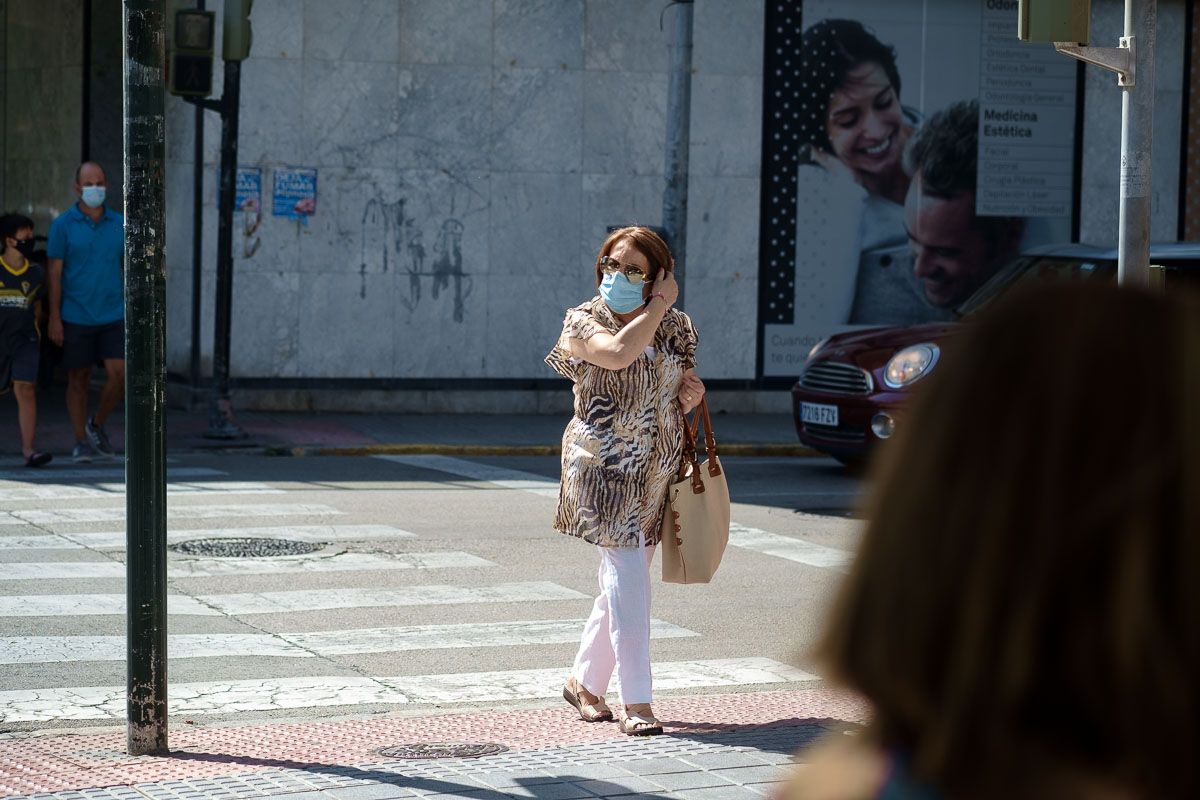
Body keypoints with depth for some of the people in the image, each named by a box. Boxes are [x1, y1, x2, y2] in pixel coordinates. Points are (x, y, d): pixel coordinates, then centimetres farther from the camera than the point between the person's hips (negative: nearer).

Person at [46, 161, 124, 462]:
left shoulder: (119, 224, 6)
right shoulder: (63, 225, -2)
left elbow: (128, 269, 12)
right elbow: (54, 273, -3)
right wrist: (54, 318, -8)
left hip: (113, 316, 2)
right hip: (75, 318, -2)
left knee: (119, 374, -9)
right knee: (78, 379, 5)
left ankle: (97, 424, 15)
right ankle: (81, 440, 16)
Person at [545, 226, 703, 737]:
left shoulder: (674, 328, 11)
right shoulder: (585, 322, -3)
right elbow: (617, 353, -26)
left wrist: (691, 395, 0)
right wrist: (660, 306, -16)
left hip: (656, 470, 6)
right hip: (603, 464, -5)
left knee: (625, 578, 10)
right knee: (627, 575, -14)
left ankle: (584, 681, 26)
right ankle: (636, 703, -14)